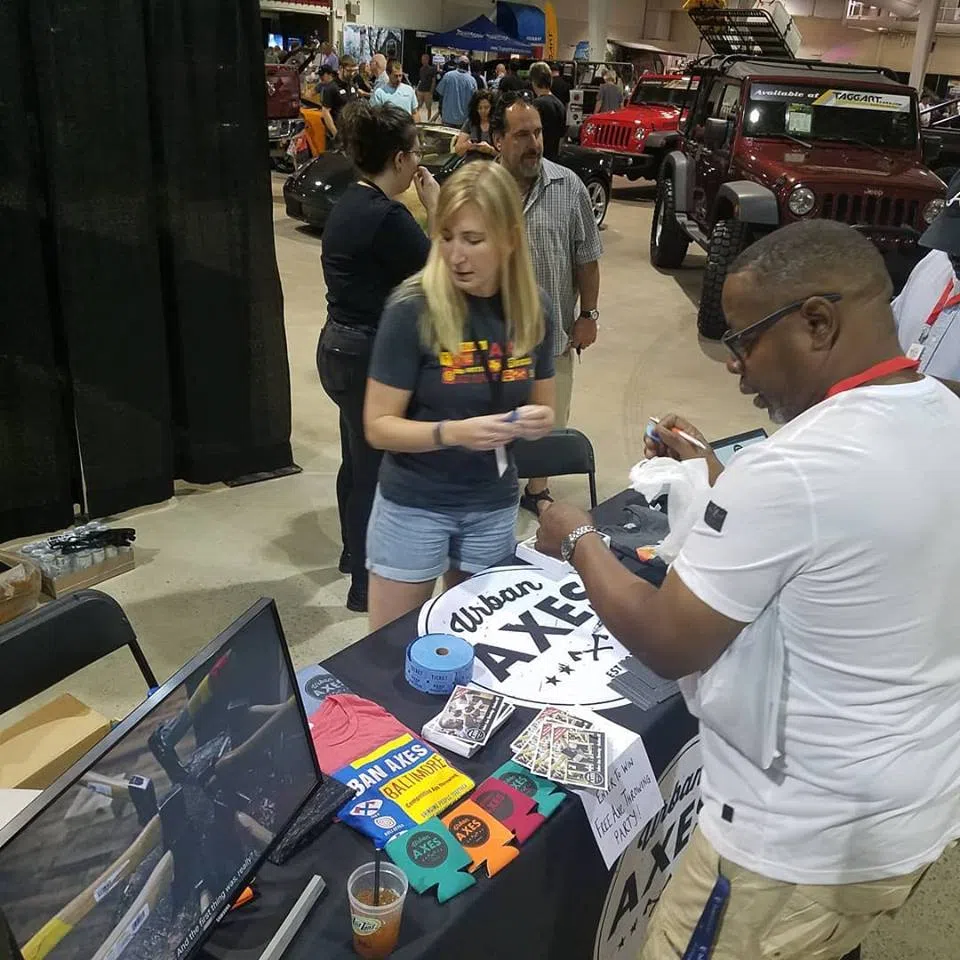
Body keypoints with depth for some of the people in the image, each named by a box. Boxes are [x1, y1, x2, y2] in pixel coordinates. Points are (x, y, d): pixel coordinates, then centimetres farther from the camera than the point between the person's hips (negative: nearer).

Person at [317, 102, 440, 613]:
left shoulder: (351, 203, 6)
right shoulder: (385, 216, -23)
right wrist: (435, 207, -8)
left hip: (341, 346, 10)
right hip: (368, 357, -10)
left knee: (358, 460, 25)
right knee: (376, 469, 5)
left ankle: (356, 552, 45)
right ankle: (368, 584, 21)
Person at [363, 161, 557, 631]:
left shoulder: (533, 307, -4)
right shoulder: (413, 308, -17)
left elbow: (543, 406, 9)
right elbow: (378, 426, -15)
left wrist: (538, 420, -15)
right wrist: (453, 432, -31)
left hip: (494, 506, 4)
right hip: (414, 505, -3)